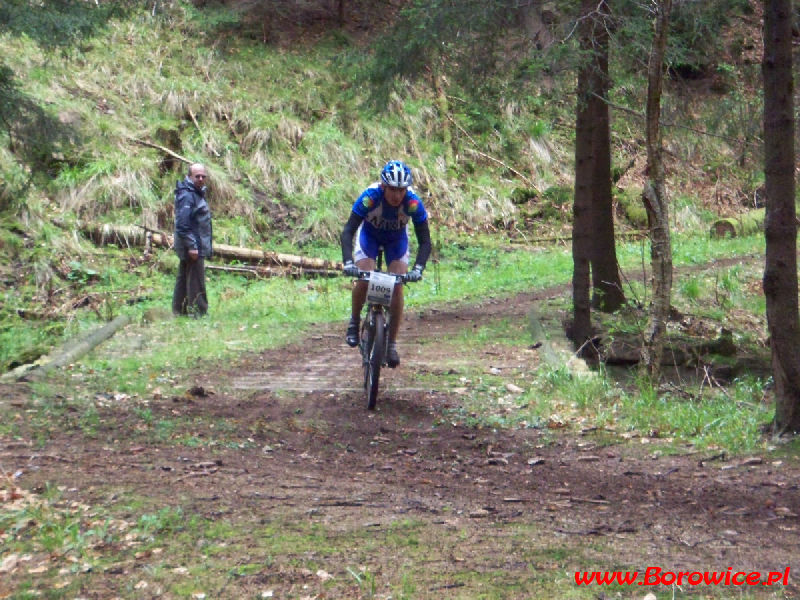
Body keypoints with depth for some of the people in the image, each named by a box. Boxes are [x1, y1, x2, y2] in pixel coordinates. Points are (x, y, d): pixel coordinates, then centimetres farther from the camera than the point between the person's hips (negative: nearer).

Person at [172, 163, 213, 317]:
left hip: (194, 245, 10)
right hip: (193, 246, -10)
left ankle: (180, 310, 22)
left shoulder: (197, 193, 14)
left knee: (184, 278, 15)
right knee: (196, 281, -7)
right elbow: (182, 223, -23)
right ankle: (197, 312, -4)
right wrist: (191, 246, -24)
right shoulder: (187, 195, -17)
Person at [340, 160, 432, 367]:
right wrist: (348, 262, -50)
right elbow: (348, 232, -36)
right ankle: (354, 320, 9)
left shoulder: (413, 203, -34)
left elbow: (425, 241, -29)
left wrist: (418, 268, -45)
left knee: (397, 287, -13)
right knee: (363, 279, -20)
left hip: (397, 238, 1)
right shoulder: (370, 196, -37)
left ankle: (392, 344, -2)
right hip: (369, 234, -1)